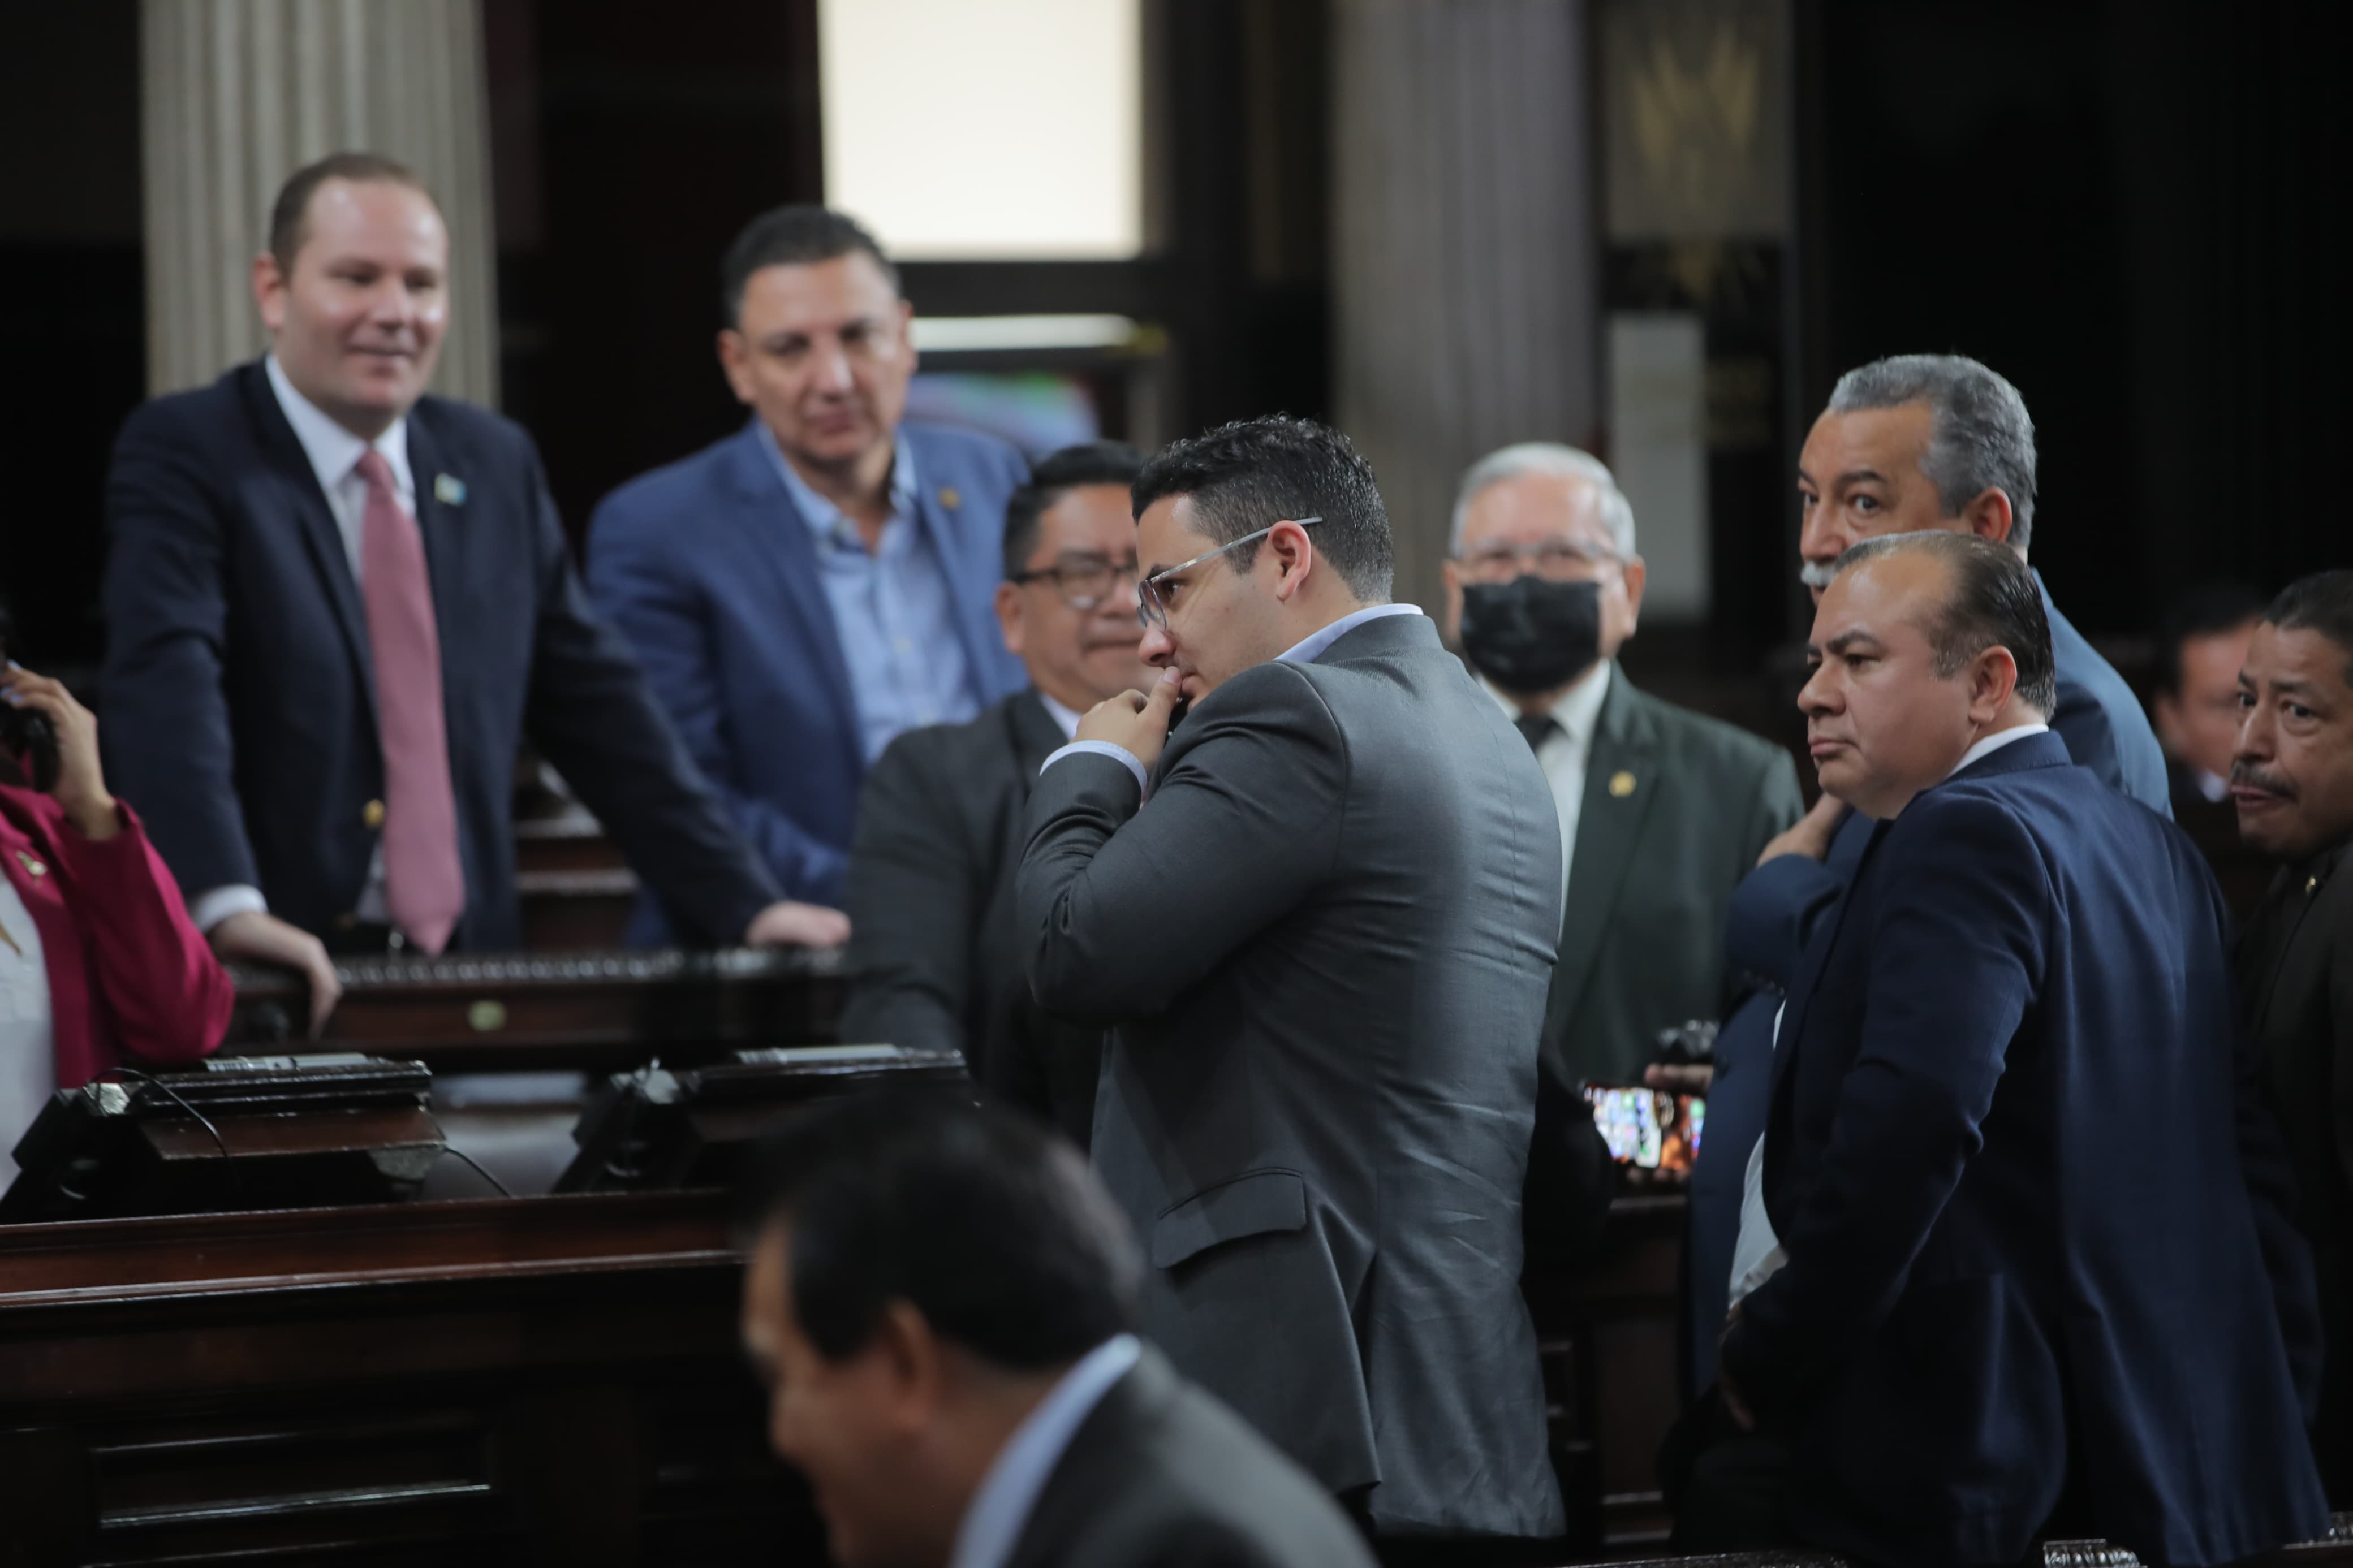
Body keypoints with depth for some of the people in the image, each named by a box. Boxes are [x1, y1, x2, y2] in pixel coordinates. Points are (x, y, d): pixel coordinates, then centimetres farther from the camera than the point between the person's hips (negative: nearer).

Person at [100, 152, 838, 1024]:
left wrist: (743, 908, 12)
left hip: (467, 978, 5)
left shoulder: (497, 466, 16)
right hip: (258, 988, -4)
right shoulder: (181, 456, -2)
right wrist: (228, 904, -33)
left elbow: (597, 707, 20)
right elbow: (166, 681, -18)